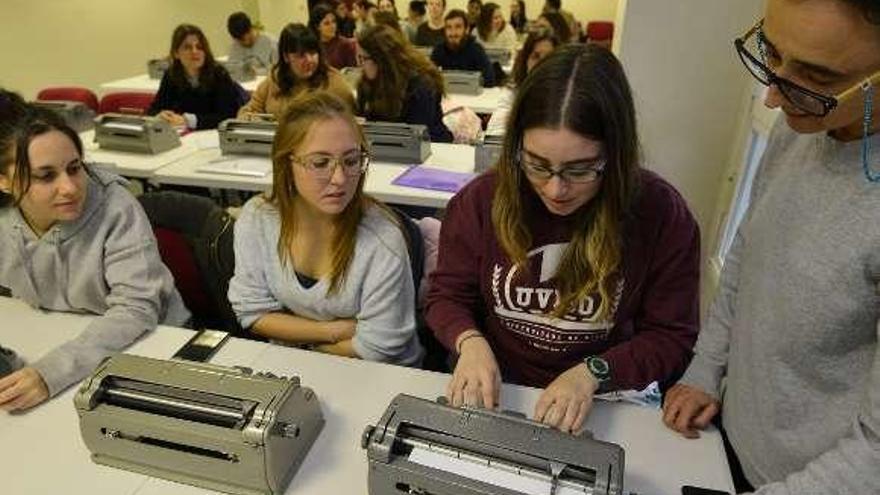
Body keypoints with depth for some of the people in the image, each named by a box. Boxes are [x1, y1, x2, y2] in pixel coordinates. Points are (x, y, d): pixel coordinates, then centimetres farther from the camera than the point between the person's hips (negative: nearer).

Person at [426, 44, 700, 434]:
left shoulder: (660, 214, -11)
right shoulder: (483, 199, -8)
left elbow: (672, 337, -4)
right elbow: (448, 294, 3)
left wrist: (593, 372, -19)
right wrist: (470, 341, -18)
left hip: (606, 403, -1)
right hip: (495, 392, 2)